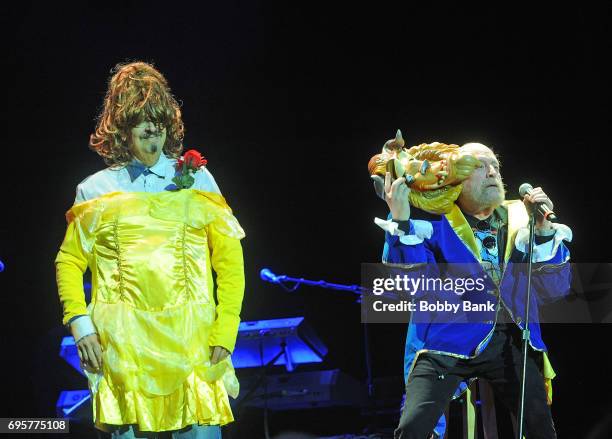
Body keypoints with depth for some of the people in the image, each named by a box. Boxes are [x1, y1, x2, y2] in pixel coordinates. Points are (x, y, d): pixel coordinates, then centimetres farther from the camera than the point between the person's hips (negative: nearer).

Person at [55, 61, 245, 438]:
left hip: (193, 340, 0)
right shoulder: (96, 191, 11)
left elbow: (229, 258, 8)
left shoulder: (196, 180, 11)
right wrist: (80, 326, -1)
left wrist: (225, 332, -1)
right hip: (123, 346, 0)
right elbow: (70, 261, 13)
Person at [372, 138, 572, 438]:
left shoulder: (517, 219, 11)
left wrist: (544, 231, -9)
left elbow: (554, 289, 5)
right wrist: (400, 221, -21)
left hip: (508, 342, 3)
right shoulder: (434, 220, 2)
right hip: (450, 338, -3)